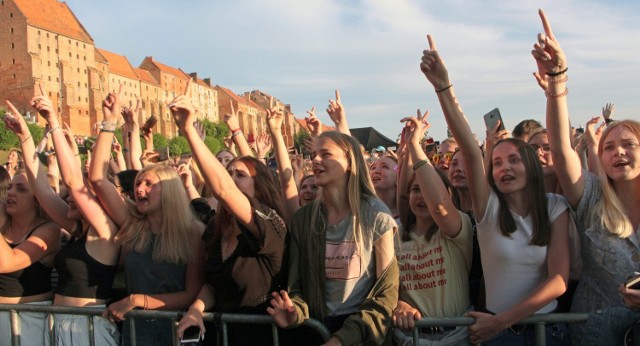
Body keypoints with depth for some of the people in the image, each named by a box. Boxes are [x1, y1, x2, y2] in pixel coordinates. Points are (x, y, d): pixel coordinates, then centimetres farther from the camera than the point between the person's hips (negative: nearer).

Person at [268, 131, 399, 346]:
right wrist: (295, 312, -15)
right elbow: (296, 282, 7)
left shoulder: (375, 215, -7)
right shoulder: (303, 218, 2)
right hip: (315, 328, 3)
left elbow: (386, 290, -5)